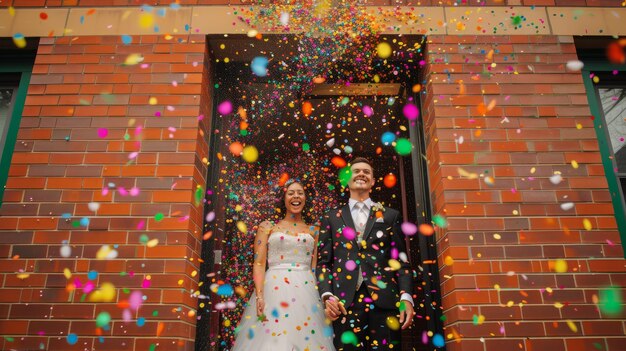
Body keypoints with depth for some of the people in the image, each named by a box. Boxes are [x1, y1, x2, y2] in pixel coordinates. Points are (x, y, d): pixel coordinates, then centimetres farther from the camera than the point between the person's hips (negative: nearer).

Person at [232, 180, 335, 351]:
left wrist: (321, 297, 0)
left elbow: (316, 267, 12)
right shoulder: (267, 227, 9)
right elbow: (259, 263, 1)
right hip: (274, 289, -1)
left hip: (306, 291, 2)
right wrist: (259, 296, -12)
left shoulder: (313, 231, 14)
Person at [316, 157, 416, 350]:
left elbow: (401, 260, 10)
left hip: (384, 300, 0)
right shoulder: (331, 218, 17)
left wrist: (406, 297, -4)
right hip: (344, 302, 0)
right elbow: (323, 261, 11)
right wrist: (327, 296, -4)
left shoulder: (390, 216, 17)